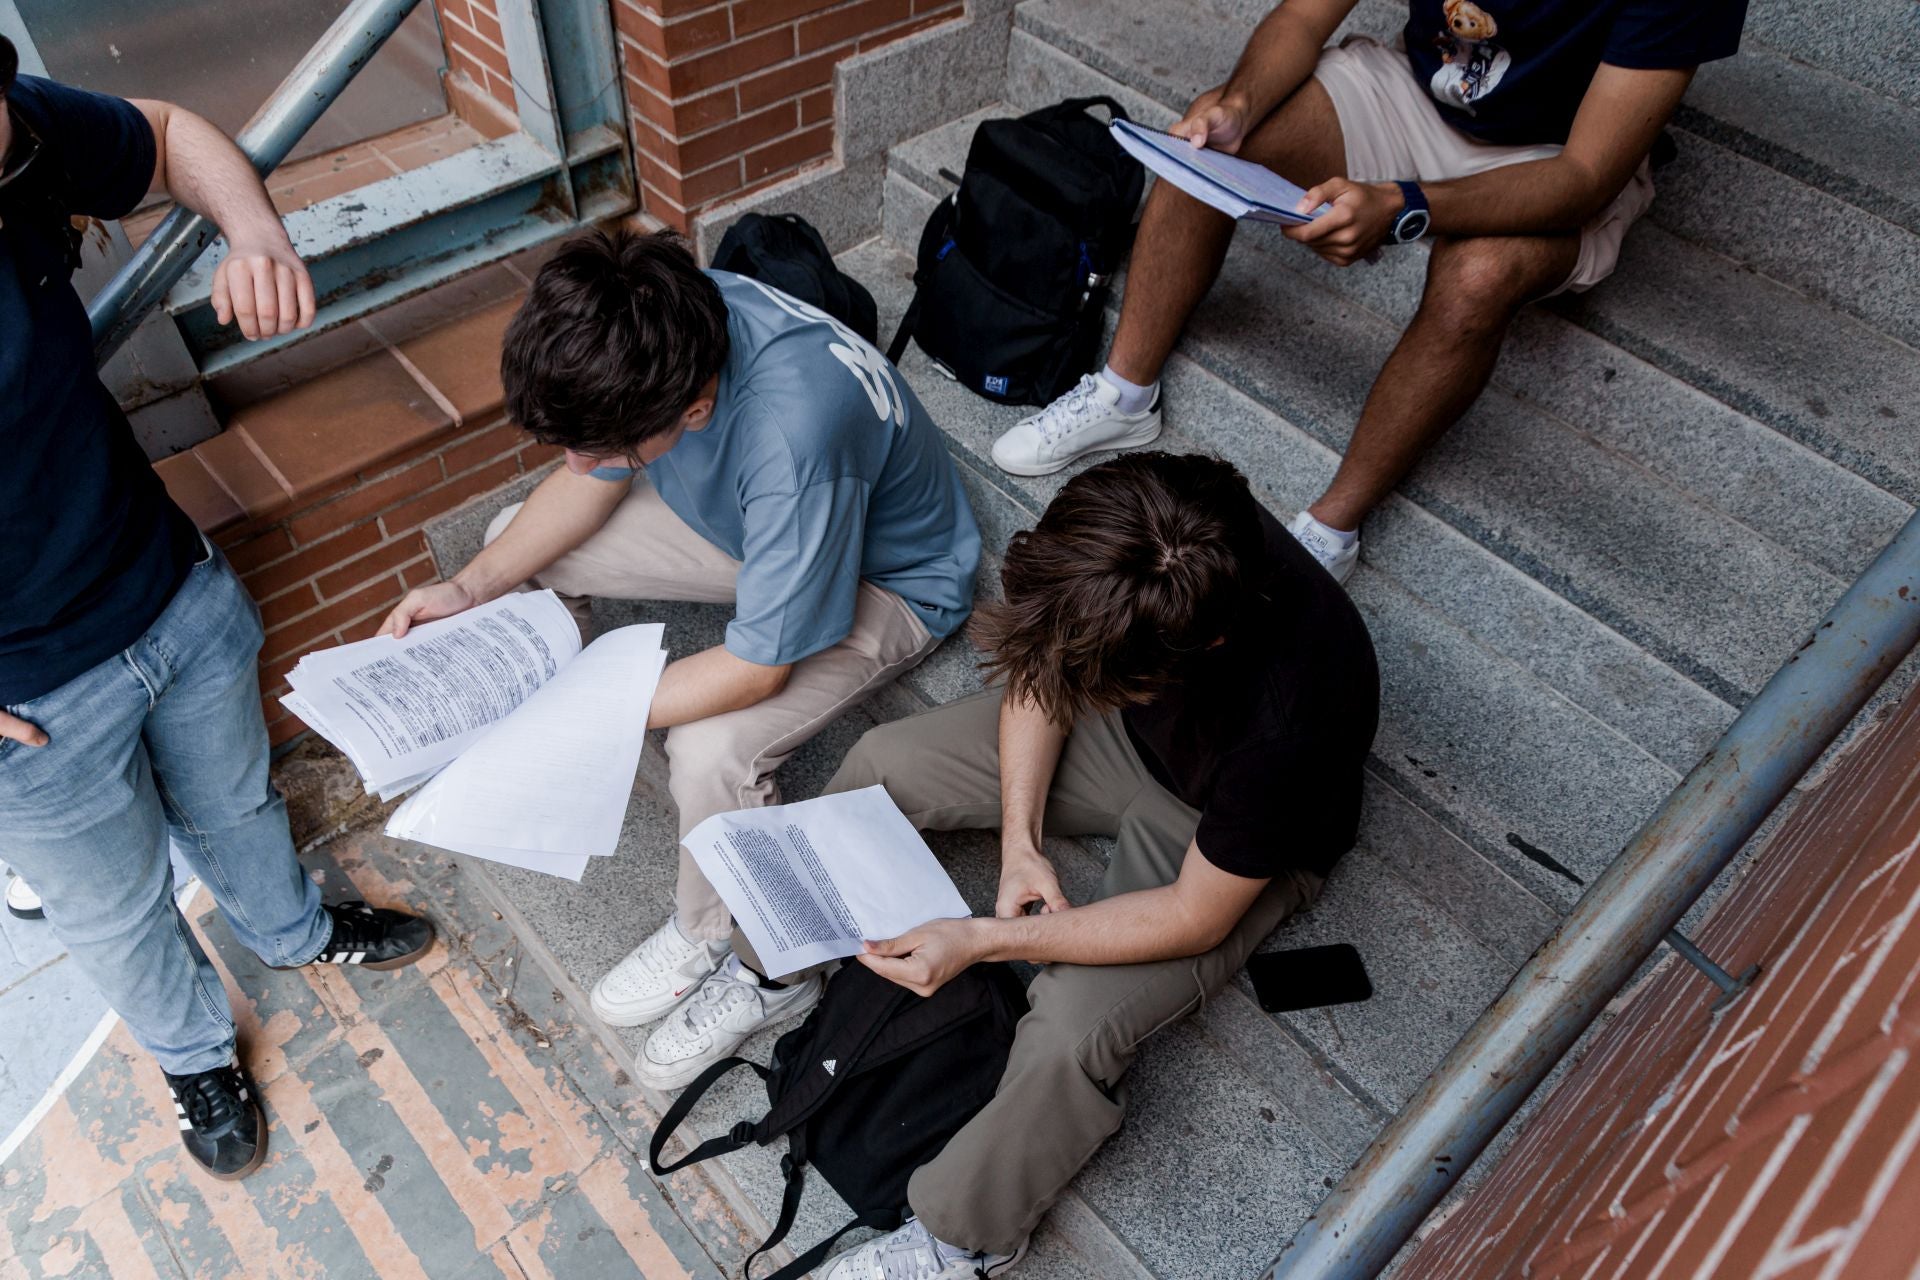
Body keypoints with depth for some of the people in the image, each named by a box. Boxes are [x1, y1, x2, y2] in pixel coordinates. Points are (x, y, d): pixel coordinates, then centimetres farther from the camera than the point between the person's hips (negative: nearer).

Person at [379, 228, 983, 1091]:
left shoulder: (791, 437, -44)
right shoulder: (662, 323, -22)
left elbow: (756, 668, -32)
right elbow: (593, 483, -2)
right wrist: (473, 587, -13)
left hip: (885, 581, -7)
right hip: (742, 524, 7)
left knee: (710, 748, -30)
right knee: (517, 540, 2)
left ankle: (747, 967, 0)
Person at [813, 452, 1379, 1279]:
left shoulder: (1285, 719, -43)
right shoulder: (1123, 542, -30)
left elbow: (1196, 918, -27)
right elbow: (1041, 674, -9)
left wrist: (983, 940, -29)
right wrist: (1019, 840, -18)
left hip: (1237, 848, -5)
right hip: (1127, 741, 6)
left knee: (1071, 1031, -24)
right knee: (884, 762, -4)